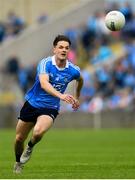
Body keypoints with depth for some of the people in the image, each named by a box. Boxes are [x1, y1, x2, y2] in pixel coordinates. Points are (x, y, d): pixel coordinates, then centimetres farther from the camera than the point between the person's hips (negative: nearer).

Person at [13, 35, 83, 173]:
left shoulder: (73, 70, -8)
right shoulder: (45, 63, -19)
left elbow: (80, 80, 18)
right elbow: (44, 83, -38)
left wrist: (77, 98, 25)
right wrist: (60, 95, -53)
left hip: (50, 108, 0)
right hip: (32, 104, 0)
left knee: (38, 132, -30)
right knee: (19, 138, 9)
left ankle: (30, 147, 6)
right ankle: (18, 163, 41)